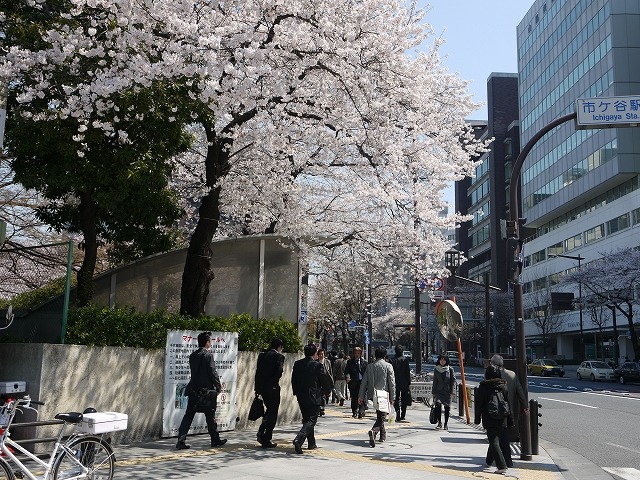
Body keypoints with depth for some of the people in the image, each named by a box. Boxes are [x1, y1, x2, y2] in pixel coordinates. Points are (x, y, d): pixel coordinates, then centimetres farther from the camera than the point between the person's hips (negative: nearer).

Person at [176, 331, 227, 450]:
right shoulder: (208, 355, -12)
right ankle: (215, 440, 19)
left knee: (188, 415, 5)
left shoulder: (192, 356, 8)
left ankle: (181, 441, -2)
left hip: (193, 390, 5)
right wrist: (218, 386, -3)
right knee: (210, 416, 7)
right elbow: (212, 372, -11)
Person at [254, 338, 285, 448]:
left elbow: (257, 373, 10)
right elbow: (279, 372, -19)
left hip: (262, 388, 6)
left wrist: (257, 389, 12)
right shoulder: (279, 356, -9)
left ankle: (261, 432, 8)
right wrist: (274, 384, -5)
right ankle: (266, 440, 6)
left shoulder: (262, 355, 10)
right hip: (273, 389, -6)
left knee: (269, 410, 23)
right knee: (272, 414, 4)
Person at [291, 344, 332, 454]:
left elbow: (293, 380, 10)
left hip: (301, 398, 6)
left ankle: (311, 443, 26)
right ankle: (298, 439, -23)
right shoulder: (317, 365, -13)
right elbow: (325, 381, -5)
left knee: (307, 419, 18)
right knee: (311, 420, -4)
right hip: (314, 398, -6)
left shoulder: (297, 364, 2)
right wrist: (326, 392, 14)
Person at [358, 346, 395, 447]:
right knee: (382, 417, -6)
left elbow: (364, 382, 6)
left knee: (379, 415, 21)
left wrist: (361, 396, 11)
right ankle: (373, 431, -31)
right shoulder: (388, 366, -4)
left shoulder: (370, 366, 7)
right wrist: (392, 398, -2)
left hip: (373, 395, 5)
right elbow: (392, 383, -7)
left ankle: (383, 434, 32)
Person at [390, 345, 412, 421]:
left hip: (396, 383, 0)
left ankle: (397, 412, -12)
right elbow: (408, 372, -4)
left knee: (396, 400, 7)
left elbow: (391, 372, -2)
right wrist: (409, 382, 1)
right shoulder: (405, 359, -5)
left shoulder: (393, 360, -4)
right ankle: (402, 415, 11)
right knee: (404, 400, 10)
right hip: (404, 383, 0)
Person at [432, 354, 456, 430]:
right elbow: (435, 382, 8)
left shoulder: (450, 369, 0)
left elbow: (453, 380, 1)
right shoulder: (436, 370, 5)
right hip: (439, 391, 1)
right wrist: (433, 392, 6)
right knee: (438, 404, -14)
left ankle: (446, 424, 14)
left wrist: (451, 390, -6)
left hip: (447, 391, -1)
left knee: (447, 407, 2)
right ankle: (439, 423, -3)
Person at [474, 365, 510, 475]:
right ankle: (489, 461, 36)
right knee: (494, 440, 20)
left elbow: (479, 404, -4)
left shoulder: (483, 387, -8)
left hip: (489, 420, -5)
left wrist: (477, 419, 4)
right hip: (501, 420, 5)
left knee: (494, 442, -6)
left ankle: (502, 466, -17)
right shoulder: (504, 385, 3)